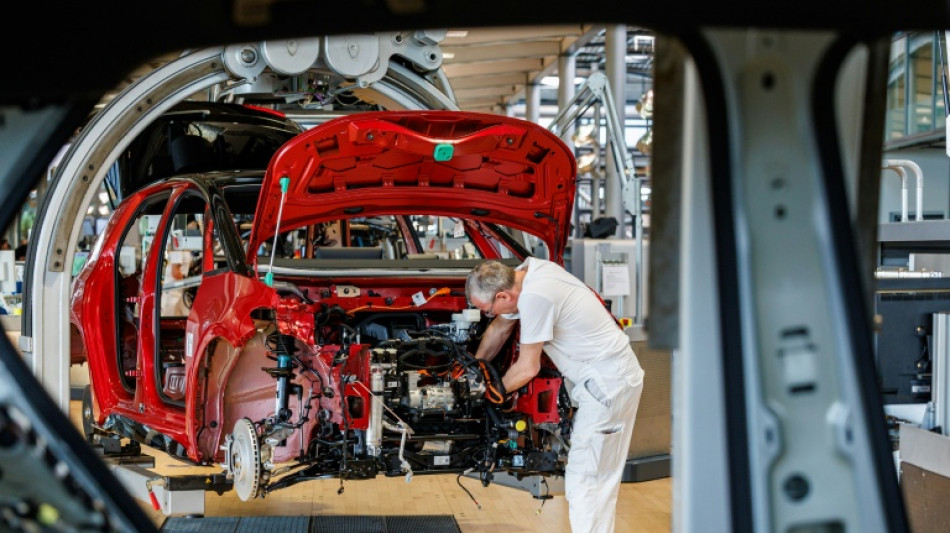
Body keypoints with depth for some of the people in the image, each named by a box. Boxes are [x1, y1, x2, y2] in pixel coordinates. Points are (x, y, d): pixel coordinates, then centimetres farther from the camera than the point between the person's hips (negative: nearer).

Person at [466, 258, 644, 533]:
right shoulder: (523, 273, 2)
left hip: (608, 381, -10)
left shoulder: (535, 296, -26)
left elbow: (528, 368, -16)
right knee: (601, 476, 16)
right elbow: (500, 327, 19)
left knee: (584, 477, -6)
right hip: (612, 375, 10)